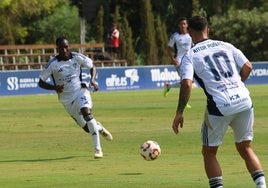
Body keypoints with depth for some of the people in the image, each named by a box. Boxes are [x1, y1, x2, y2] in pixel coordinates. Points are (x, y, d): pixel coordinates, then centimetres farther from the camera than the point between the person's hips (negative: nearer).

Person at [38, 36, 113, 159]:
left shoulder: (77, 58, -9)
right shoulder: (52, 64, -14)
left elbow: (92, 67, 8)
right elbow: (41, 82, -9)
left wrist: (92, 80, -12)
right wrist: (55, 87, -27)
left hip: (80, 91, -1)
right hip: (66, 98, 1)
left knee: (86, 112, -31)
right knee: (87, 128, 4)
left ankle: (98, 149, -28)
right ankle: (99, 128, 44)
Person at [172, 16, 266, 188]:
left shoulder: (190, 56, 2)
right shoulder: (225, 46, 13)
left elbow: (186, 84, -12)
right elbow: (247, 67, 10)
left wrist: (179, 112, -5)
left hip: (219, 107, -4)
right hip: (244, 102, 4)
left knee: (209, 152, 14)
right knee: (245, 148, 20)